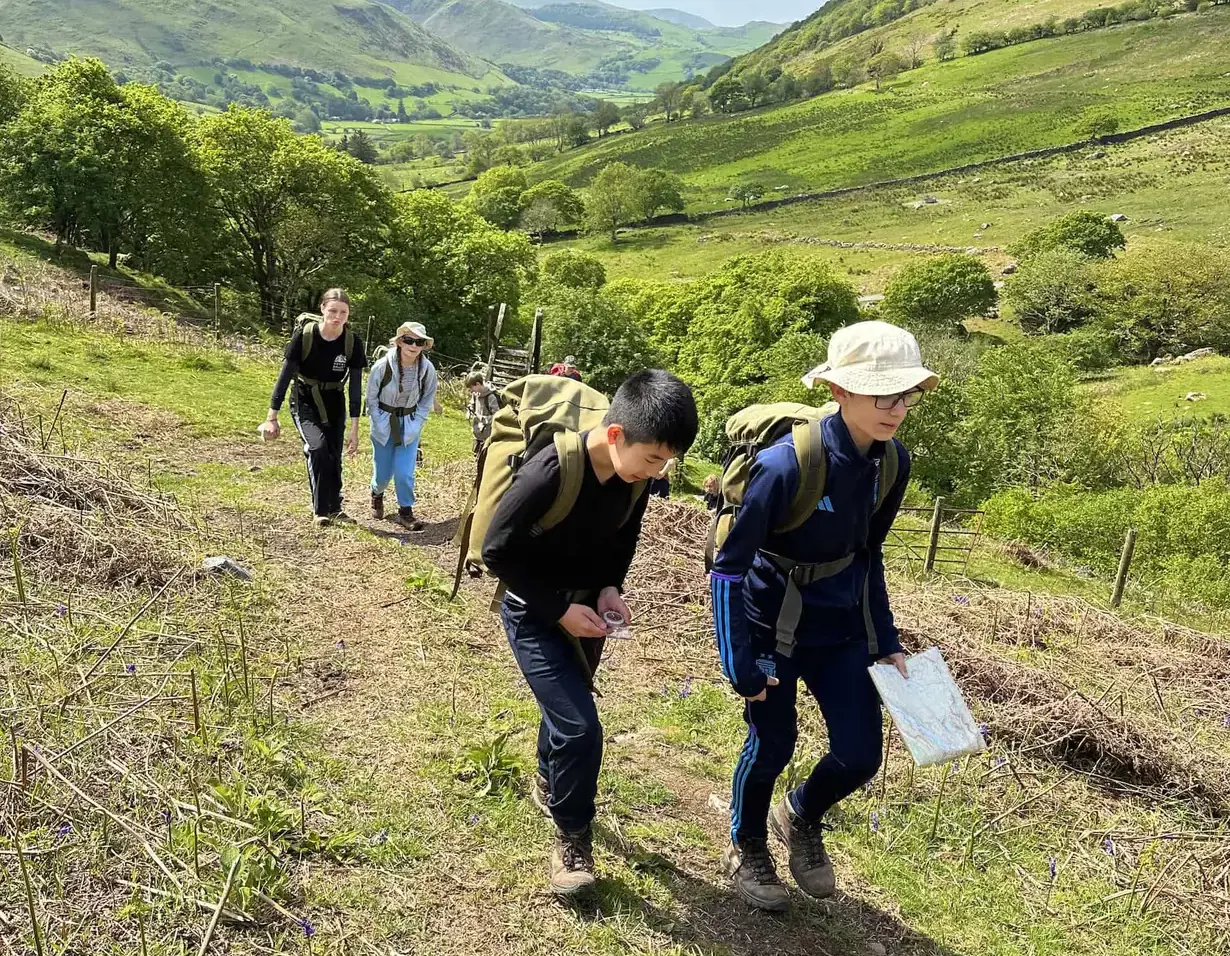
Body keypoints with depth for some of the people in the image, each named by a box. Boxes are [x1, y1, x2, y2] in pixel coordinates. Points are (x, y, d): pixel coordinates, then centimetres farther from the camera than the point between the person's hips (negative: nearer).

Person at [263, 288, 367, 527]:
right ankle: (320, 511, -8)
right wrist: (272, 418, -14)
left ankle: (334, 508, 30)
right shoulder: (304, 334, -22)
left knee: (334, 456, 6)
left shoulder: (352, 342, -16)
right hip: (304, 401, -3)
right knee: (318, 447, -23)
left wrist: (354, 429, -12)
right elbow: (285, 376, -16)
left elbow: (355, 387, -11)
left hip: (334, 404, 3)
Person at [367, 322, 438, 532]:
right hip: (384, 422, -1)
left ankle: (405, 512, 9)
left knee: (404, 472, -8)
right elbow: (372, 396, -7)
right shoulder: (383, 366, -20)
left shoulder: (427, 369, -14)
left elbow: (427, 399, 1)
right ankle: (377, 495, 41)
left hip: (410, 425, 1)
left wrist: (417, 423, -7)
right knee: (382, 471, 8)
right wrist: (380, 423, -11)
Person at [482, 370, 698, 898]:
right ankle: (572, 835, 12)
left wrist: (608, 588, -11)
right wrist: (560, 609, -23)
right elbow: (498, 550, -23)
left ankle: (548, 783, 54)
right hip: (535, 614, -6)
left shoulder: (635, 474, -13)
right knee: (580, 728, -12)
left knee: (567, 705, 25)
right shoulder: (549, 473, -33)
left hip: (586, 606, 6)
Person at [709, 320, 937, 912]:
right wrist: (740, 665, -18)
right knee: (772, 744, 3)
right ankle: (746, 848, 34)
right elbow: (729, 569, -21)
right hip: (771, 623, -5)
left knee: (860, 756, 4)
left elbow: (868, 557, 8)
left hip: (840, 625, 5)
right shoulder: (786, 465, -29)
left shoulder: (892, 464, -9)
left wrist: (886, 643, 8)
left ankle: (801, 817, 38)